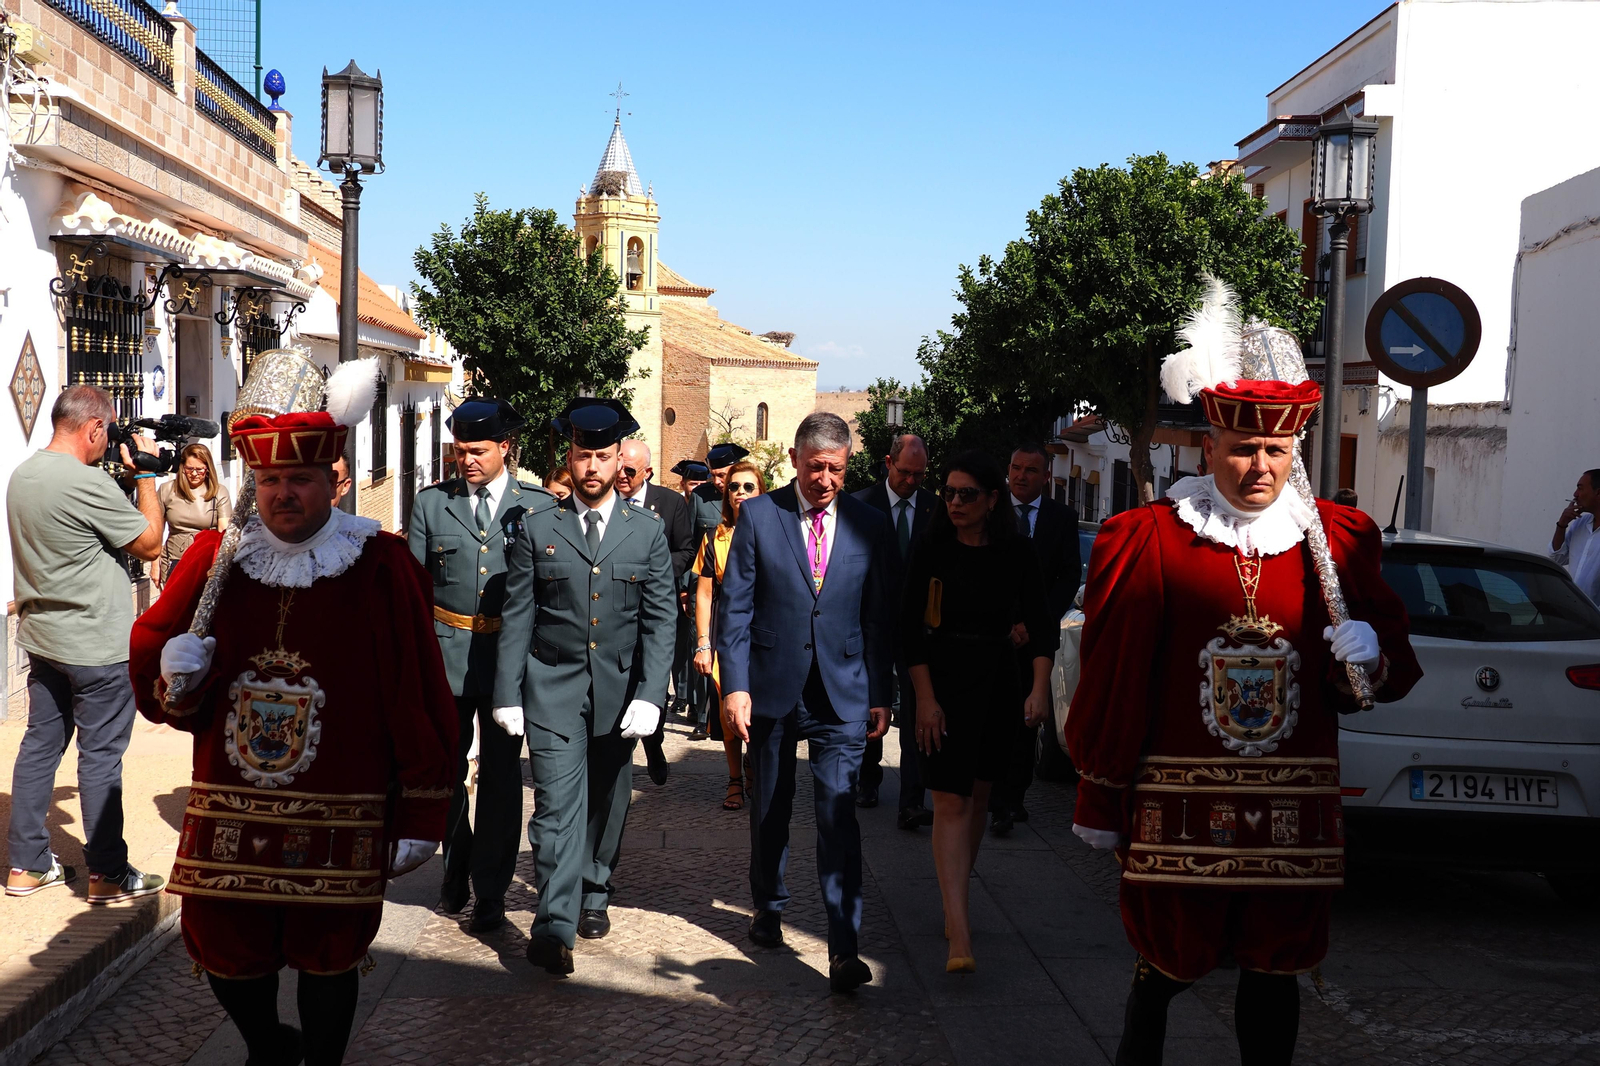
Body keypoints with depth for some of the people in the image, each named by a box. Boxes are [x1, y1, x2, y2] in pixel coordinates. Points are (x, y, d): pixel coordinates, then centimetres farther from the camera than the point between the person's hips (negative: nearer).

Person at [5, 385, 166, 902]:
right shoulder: (87, 483, -21)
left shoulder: (22, 475, 7)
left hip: (42, 638, 9)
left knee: (40, 744, 14)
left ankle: (27, 865, 21)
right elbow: (150, 544, -13)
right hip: (97, 646, -9)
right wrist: (145, 475, -3)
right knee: (101, 756, 0)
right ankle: (108, 875, 9)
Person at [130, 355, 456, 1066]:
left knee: (328, 955, 9)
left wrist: (420, 816, -6)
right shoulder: (214, 557, 2)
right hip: (229, 812, 3)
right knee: (222, 952, 11)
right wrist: (175, 675, -12)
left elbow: (419, 701, -5)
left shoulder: (383, 566, -6)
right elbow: (151, 655, 13)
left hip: (338, 819, -3)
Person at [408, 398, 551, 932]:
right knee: (444, 767, 10)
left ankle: (490, 892, 11)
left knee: (500, 773, 1)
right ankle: (457, 868, 32)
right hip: (446, 654, 2)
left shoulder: (539, 505, 2)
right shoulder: (432, 502, 6)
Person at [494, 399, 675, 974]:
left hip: (620, 689, 2)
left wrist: (649, 695, -9)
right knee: (558, 803, -10)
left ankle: (594, 893, 35)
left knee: (607, 801, 14)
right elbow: (517, 618, 3)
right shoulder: (537, 529, 3)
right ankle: (555, 925, -10)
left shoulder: (648, 531, 3)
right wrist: (507, 694, -2)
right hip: (553, 689, -1)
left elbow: (660, 619, 0)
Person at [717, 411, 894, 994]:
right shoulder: (757, 516, -1)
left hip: (842, 693, -1)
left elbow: (880, 618, 6)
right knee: (769, 810, 15)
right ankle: (769, 907, 37)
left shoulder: (870, 525, 2)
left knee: (838, 815, -9)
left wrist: (882, 694, 4)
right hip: (771, 686, 1)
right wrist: (735, 685, -9)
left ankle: (844, 948, -7)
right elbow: (734, 607, -2)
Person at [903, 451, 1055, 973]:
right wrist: (925, 699, -12)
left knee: (978, 795, 12)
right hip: (943, 680, -3)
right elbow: (910, 627, -6)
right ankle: (959, 934, -16)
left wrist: (1039, 688, -13)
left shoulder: (1016, 552, -1)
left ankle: (956, 900, 30)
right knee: (951, 801, -10)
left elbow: (1040, 624, 0)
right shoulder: (932, 549, -6)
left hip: (998, 682, 3)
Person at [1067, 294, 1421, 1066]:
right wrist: (1100, 802, 0)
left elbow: (1393, 673, 12)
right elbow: (1112, 681, -2)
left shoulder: (1341, 539, 5)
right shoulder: (1147, 540, -4)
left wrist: (1370, 655, -12)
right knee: (1167, 960, 7)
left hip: (1293, 808, 3)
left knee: (1275, 967, 12)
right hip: (1179, 803, -2)